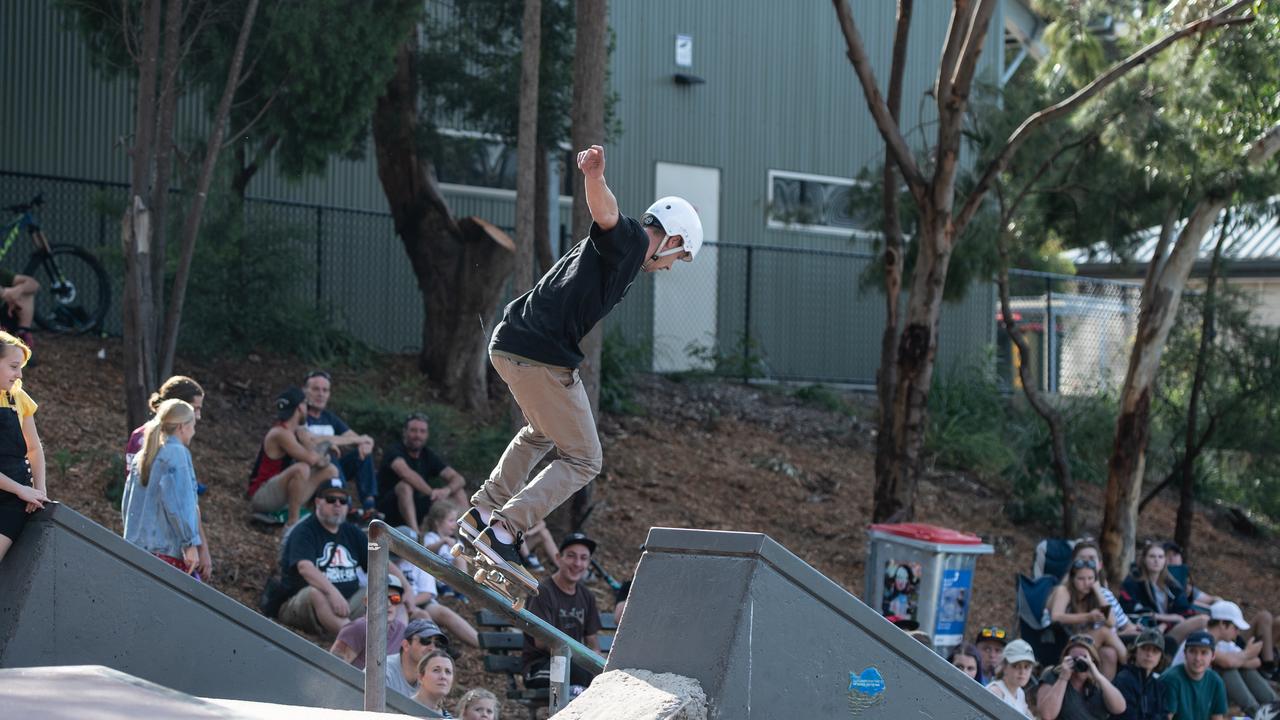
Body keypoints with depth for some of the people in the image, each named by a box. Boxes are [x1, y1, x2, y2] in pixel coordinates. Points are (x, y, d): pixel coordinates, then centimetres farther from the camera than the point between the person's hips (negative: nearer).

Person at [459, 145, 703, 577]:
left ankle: (484, 511, 32)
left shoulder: (619, 252, 24)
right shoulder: (630, 240, -6)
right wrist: (595, 177, -47)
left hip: (507, 345, 10)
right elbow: (605, 212, -28)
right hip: (543, 357, -10)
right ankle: (503, 531, -9)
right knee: (582, 461, 1)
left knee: (543, 432, 34)